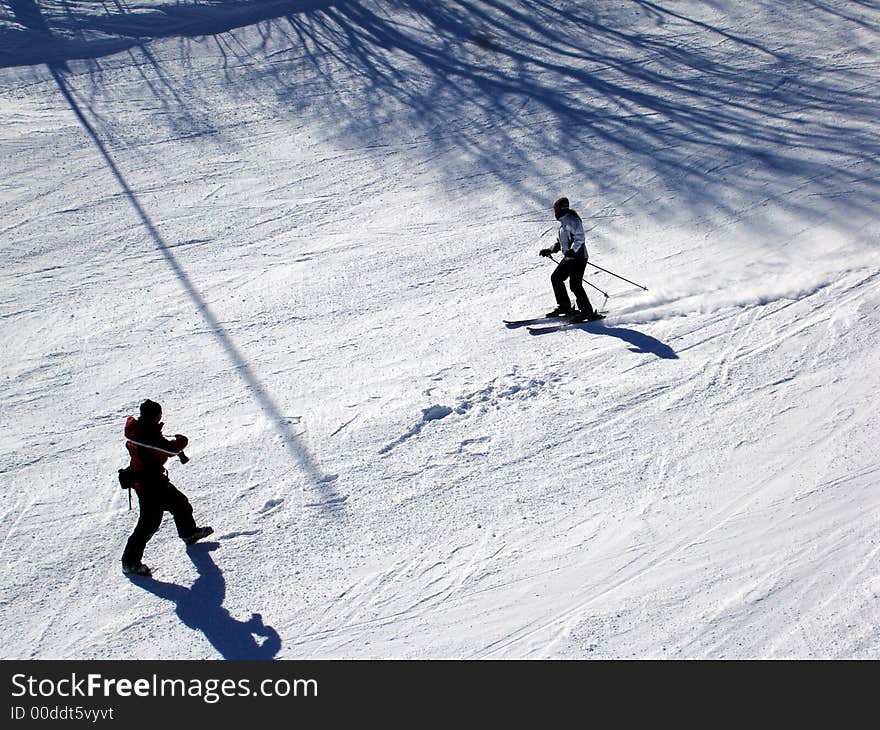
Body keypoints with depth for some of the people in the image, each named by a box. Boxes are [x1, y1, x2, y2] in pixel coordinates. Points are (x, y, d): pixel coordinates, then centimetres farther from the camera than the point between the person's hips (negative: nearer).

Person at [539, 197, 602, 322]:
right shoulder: (563, 222, 18)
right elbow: (560, 242, 27)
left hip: (578, 257, -11)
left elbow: (580, 238, -21)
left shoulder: (571, 220, -13)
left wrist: (572, 250, -33)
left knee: (575, 285, -15)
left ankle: (587, 311, -8)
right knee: (555, 278, 13)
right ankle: (564, 306, 21)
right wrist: (549, 250, 22)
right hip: (568, 258, 11)